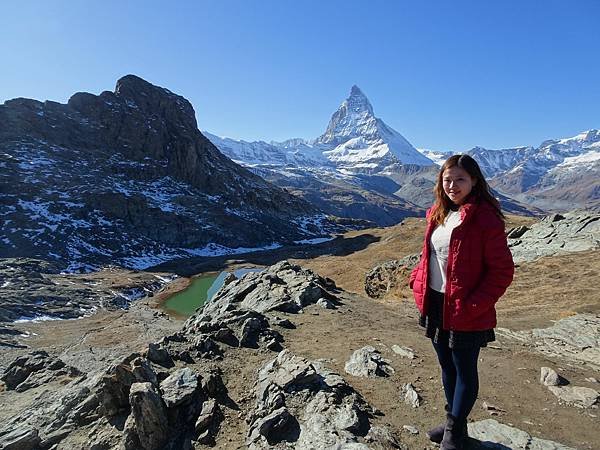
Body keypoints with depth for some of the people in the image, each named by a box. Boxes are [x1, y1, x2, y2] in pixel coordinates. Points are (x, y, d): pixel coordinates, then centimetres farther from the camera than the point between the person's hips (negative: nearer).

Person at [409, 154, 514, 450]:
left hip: (465, 313, -7)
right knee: (447, 366, 21)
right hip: (434, 304, 7)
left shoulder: (485, 218, -15)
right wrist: (418, 279, 3)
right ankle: (453, 422, 42)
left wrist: (473, 306, -20)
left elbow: (502, 271, -15)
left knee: (464, 371, 13)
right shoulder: (438, 214, 6)